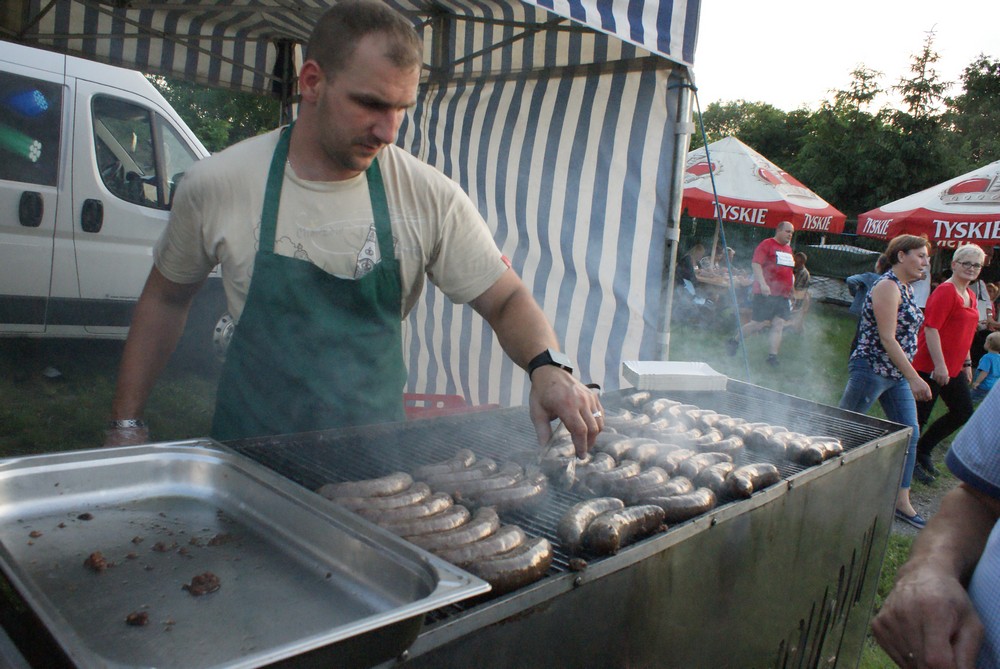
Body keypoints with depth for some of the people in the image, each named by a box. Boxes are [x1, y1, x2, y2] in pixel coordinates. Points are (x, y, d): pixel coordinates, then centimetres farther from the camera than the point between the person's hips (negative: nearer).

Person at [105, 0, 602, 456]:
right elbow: (165, 298, 9)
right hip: (251, 453, 0)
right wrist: (126, 422, 9)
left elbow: (506, 301, -2)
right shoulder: (216, 186, -5)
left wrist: (548, 367, -22)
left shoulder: (430, 197, -7)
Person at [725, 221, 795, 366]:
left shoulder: (788, 249, 20)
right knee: (759, 324, -4)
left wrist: (790, 291, 22)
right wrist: (762, 284, -27)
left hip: (783, 295, 7)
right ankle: (734, 341, 16)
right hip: (766, 293, -7)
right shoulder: (767, 244, -5)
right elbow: (756, 264, -16)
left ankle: (772, 356, -6)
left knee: (779, 325, -4)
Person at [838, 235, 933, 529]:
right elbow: (887, 339, -22)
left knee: (909, 433, 9)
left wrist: (909, 376, 18)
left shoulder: (904, 287, 13)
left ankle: (901, 502, 16)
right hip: (872, 369, -10)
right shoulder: (887, 286, -16)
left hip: (896, 373, 10)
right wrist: (914, 378, -23)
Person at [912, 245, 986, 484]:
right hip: (931, 367, -10)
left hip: (953, 368, 10)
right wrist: (939, 365, -24)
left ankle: (923, 451, 25)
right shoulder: (945, 291, -14)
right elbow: (931, 328, -21)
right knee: (920, 415, -1)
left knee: (964, 411, 13)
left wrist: (966, 363, 22)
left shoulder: (970, 296, 15)